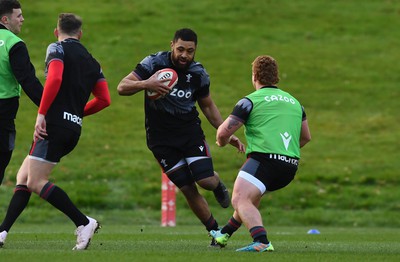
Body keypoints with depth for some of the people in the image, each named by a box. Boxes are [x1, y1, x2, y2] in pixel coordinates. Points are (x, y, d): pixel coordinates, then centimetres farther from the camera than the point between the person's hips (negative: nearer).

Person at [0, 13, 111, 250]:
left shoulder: (57, 48, -1)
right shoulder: (91, 61, 19)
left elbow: (54, 78, -20)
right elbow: (104, 99, 14)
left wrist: (41, 114, -18)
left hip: (55, 123, -8)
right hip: (74, 129, 8)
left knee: (36, 182, -9)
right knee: (23, 177, 12)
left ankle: (84, 223, -14)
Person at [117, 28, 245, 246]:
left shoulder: (198, 74, -2)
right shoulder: (154, 63, -11)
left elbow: (208, 106, 14)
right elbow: (122, 87, -15)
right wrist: (146, 84, -34)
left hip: (190, 131, 2)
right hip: (160, 136, -2)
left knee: (206, 180, -16)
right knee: (188, 189, -3)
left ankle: (218, 185, 22)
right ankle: (215, 232, 13)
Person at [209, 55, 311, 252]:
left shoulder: (251, 101, 0)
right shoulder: (293, 101, 21)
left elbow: (223, 133, -4)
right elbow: (306, 137, 30)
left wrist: (223, 142, 19)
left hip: (263, 159, -8)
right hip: (291, 165, 8)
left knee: (240, 200, -19)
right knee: (251, 196, 31)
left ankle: (262, 242, -43)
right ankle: (224, 234, 46)